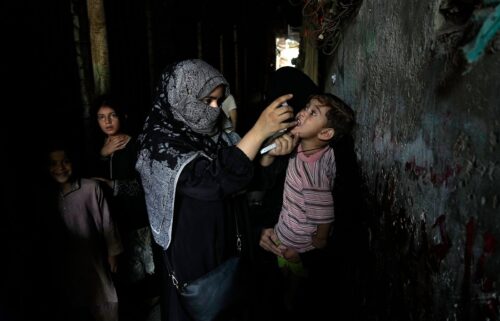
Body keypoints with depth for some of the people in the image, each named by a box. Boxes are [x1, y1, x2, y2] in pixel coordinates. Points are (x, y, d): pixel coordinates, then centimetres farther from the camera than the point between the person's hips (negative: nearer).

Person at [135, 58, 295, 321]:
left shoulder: (211, 133, -2)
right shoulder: (161, 143, -22)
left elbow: (244, 170, 2)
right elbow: (213, 181, -34)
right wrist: (259, 131, -35)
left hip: (221, 242, 6)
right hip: (188, 251, -6)